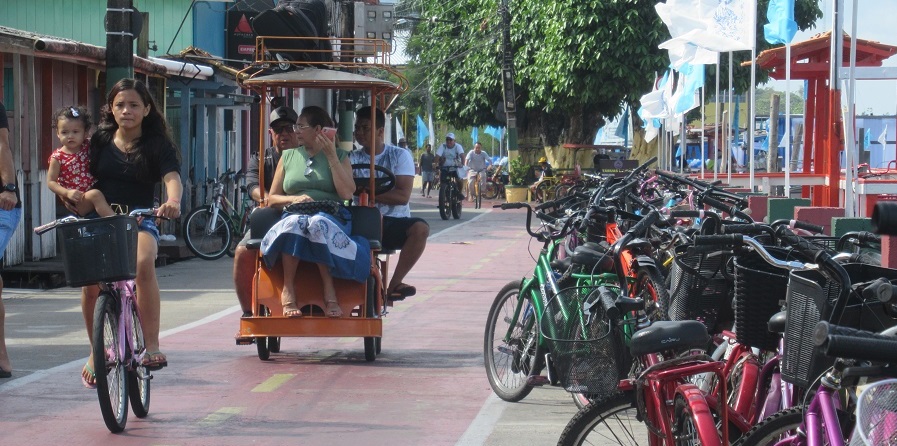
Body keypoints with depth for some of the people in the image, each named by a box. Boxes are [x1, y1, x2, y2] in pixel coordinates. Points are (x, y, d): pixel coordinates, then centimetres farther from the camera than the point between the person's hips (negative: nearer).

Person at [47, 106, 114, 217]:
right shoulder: (58, 157, -4)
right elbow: (51, 182, -3)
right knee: (95, 195, -33)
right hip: (76, 202, -6)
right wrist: (67, 193, -17)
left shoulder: (88, 146, 6)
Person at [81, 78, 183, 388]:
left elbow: (172, 177, -15)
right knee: (90, 282, -17)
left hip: (139, 220, -2)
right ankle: (96, 352, 9)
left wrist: (173, 201, -36)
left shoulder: (157, 144, 0)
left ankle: (151, 346, -29)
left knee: (144, 263, -34)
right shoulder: (99, 141, 7)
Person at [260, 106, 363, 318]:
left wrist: (331, 156, -3)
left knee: (318, 224, -40)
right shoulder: (288, 157, 22)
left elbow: (347, 193, -2)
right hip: (295, 215, 2)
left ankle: (329, 290, -38)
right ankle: (287, 291, -36)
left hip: (331, 217, -2)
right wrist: (294, 199, -3)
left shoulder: (339, 156, 15)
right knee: (293, 224, -37)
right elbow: (272, 198, 19)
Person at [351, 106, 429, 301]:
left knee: (420, 228, -32)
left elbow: (403, 196, -9)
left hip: (395, 221, -1)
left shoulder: (400, 156, 4)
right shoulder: (353, 158, 12)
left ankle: (394, 284, -22)